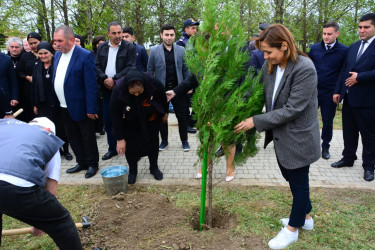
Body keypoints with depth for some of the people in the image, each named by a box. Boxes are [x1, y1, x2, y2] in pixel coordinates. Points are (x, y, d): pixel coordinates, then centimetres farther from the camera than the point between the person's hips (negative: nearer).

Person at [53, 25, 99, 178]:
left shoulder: (85, 56, -15)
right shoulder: (57, 55, 9)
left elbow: (91, 85, -17)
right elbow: (56, 80, 12)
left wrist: (91, 109, -19)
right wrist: (54, 103, 7)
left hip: (80, 107, -7)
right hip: (64, 107, 7)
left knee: (87, 137, 8)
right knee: (72, 137, 17)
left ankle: (92, 164, 25)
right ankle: (82, 163, 33)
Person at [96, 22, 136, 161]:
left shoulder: (129, 47, -2)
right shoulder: (101, 48, 11)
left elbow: (130, 67, -10)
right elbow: (97, 66, 6)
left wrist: (114, 79, -16)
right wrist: (105, 79, -12)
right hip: (107, 89, 4)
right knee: (108, 120, 9)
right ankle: (112, 148, 23)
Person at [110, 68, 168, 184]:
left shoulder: (154, 83, -33)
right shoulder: (118, 90, -34)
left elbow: (163, 98, -9)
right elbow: (115, 115, -24)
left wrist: (164, 114, 7)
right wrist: (120, 138, -22)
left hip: (151, 121, 1)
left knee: (153, 143, 12)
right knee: (130, 145, 2)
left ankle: (154, 168, 34)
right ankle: (132, 171, 26)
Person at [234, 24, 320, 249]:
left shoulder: (304, 69, -24)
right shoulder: (270, 66, -4)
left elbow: (292, 109, -26)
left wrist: (256, 121, -23)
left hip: (298, 137, -7)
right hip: (280, 135, 8)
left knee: (298, 182, 11)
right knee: (290, 177, 22)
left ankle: (293, 228, 31)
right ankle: (305, 216, 45)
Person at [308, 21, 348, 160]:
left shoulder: (344, 50, -5)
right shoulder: (315, 48, 2)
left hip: (330, 93, -1)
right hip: (313, 91, 2)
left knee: (328, 122, 11)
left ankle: (325, 147, 28)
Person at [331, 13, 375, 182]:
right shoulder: (353, 47, 12)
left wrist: (359, 77, -19)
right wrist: (338, 91, 9)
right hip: (349, 98, 6)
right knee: (349, 131, 17)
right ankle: (348, 158, 33)